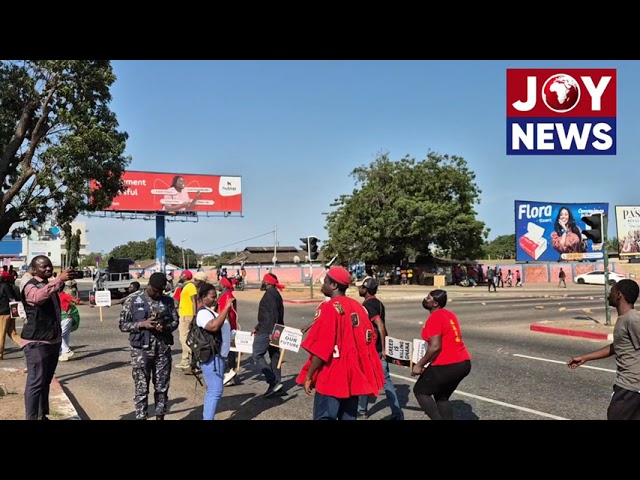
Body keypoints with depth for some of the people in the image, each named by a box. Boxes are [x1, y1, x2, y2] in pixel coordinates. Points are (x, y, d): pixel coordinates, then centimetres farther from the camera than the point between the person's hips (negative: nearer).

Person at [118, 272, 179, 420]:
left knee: (162, 387, 10)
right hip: (141, 350, -3)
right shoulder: (133, 300, -3)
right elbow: (123, 325, -2)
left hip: (163, 349, 3)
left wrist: (165, 327, -12)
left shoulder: (168, 301, 5)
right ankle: (141, 417, 14)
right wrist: (142, 324, -18)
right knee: (141, 389, 3)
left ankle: (160, 416, 23)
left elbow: (175, 322, 10)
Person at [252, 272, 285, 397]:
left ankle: (273, 382, -13)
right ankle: (276, 383, 15)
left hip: (267, 331, -10)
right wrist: (257, 327, 28)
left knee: (257, 355, -7)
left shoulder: (270, 294, -13)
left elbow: (273, 314, -23)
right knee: (274, 355, 11)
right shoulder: (276, 294, 19)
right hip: (273, 331, 10)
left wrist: (271, 332, -26)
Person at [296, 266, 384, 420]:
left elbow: (320, 348, -18)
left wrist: (308, 376, -9)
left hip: (332, 377, -7)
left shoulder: (329, 308, -15)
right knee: (349, 416, 15)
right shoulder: (358, 306, 7)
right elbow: (369, 339, 12)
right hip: (354, 375, 7)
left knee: (324, 417, 2)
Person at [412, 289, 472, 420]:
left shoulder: (434, 318, -14)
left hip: (447, 365, -9)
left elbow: (435, 347, -21)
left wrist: (419, 365, -12)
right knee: (442, 397, 22)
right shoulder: (450, 314, 14)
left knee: (420, 391, 9)